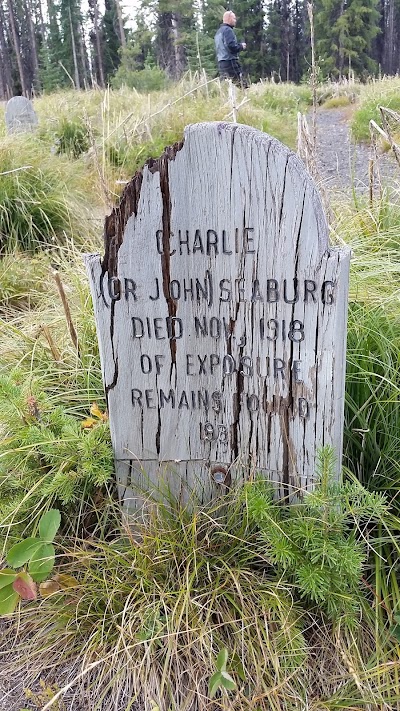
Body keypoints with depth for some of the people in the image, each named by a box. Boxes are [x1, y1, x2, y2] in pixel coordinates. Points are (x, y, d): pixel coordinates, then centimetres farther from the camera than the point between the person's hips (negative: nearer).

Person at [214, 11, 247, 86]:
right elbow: (231, 46, -19)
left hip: (221, 63, 9)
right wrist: (241, 46, -1)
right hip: (230, 61, -9)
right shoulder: (228, 30, -7)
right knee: (238, 85, -12)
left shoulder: (218, 32, 22)